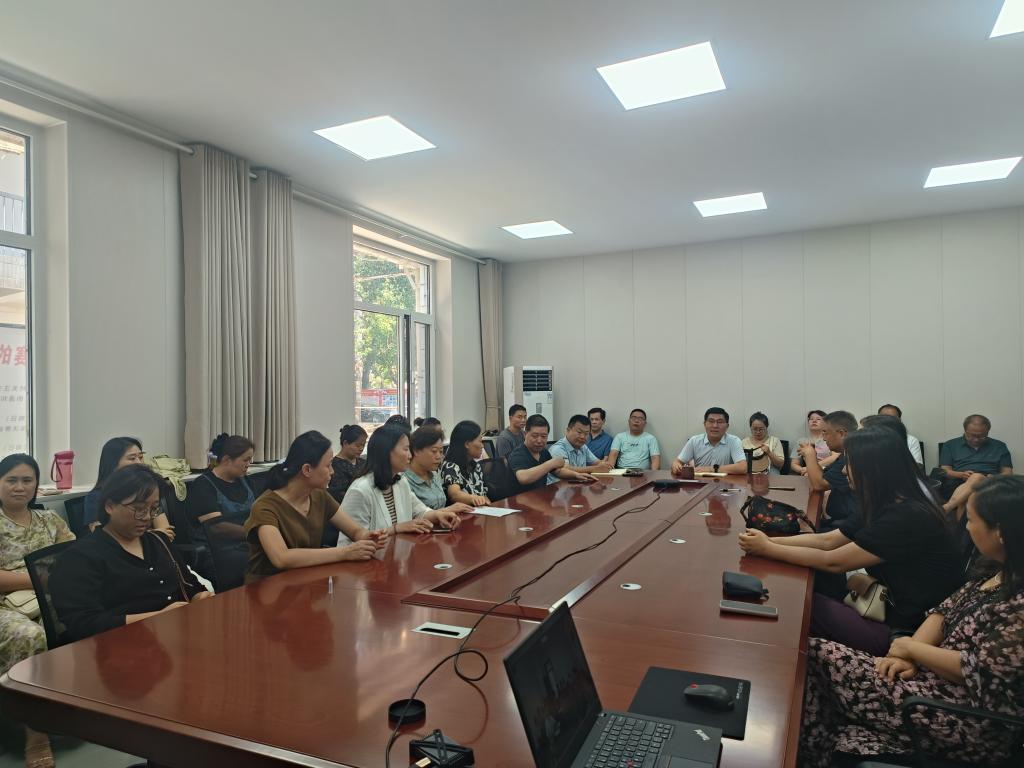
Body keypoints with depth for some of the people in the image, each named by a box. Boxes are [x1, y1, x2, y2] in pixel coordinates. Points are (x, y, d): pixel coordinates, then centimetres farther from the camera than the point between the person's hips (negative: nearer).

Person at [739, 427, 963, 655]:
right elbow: (827, 540, 4)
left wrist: (767, 549, -15)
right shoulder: (885, 507, 3)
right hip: (898, 609, 8)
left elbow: (832, 562, -21)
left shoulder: (908, 518, -26)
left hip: (914, 632, -8)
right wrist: (770, 541, -7)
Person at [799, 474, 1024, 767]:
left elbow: (980, 671, -23)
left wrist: (912, 648, -7)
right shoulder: (999, 570, 6)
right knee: (822, 655, -6)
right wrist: (907, 654, -6)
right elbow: (947, 610, 9)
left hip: (971, 723, -9)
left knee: (814, 653, -14)